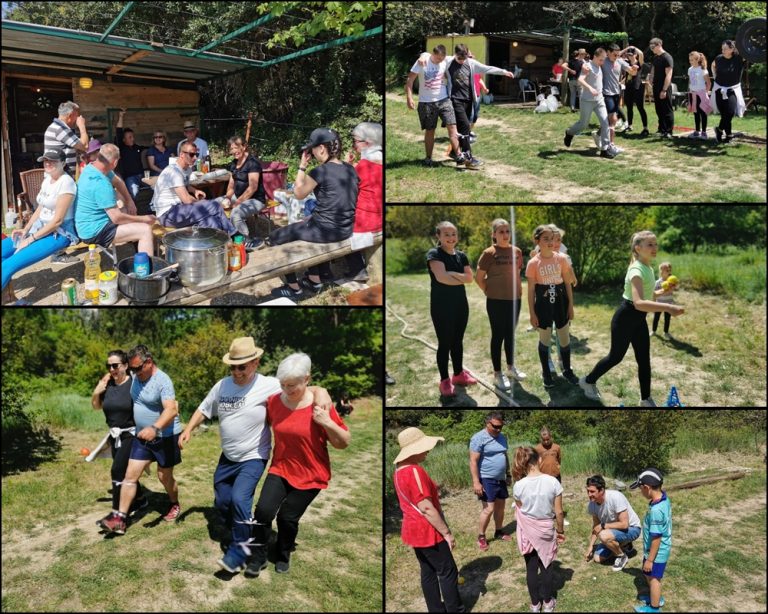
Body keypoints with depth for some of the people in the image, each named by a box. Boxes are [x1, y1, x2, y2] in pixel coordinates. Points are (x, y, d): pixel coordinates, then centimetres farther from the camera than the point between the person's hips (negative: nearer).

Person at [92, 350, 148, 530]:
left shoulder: (134, 384, -16)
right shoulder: (107, 384, 1)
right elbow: (96, 407, 13)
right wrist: (96, 392, -5)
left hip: (132, 434, -6)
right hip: (115, 435, 7)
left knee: (118, 471, -12)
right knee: (126, 470, 15)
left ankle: (116, 513, -6)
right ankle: (140, 499, 35)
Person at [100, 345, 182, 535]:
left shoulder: (162, 381, -24)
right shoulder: (136, 377, -1)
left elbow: (171, 410, -37)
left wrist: (155, 428, -51)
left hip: (165, 436, -6)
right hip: (142, 436, 6)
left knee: (164, 476, 11)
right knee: (130, 475, -2)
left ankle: (175, 505, 37)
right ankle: (120, 519, -2)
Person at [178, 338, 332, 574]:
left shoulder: (269, 385, -18)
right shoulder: (222, 385, -2)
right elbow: (204, 409, 12)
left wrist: (320, 391, -40)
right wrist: (188, 429, 2)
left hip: (253, 458, -6)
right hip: (227, 457, 6)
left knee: (239, 498, -23)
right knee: (221, 501, 14)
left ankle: (238, 553, -9)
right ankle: (239, 534, 42)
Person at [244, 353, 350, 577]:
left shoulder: (320, 406, -18)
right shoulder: (274, 401, -7)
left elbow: (344, 443, -12)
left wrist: (327, 423, -27)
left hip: (310, 475, -3)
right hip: (280, 468, 3)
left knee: (288, 517, 3)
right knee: (264, 510, -13)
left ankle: (283, 556, 34)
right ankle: (258, 557, 9)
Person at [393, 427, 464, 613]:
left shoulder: (400, 471, 6)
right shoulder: (414, 471, -25)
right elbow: (426, 508, -25)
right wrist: (447, 532, -18)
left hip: (414, 530, 9)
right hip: (427, 532, -9)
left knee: (428, 572, 15)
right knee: (448, 571, 2)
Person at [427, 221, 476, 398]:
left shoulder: (461, 255, 9)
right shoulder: (434, 254, -11)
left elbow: (470, 278, 0)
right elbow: (441, 277, -23)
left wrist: (454, 274, -17)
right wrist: (462, 279, -9)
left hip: (461, 304, 6)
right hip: (441, 306, -6)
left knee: (458, 341, 15)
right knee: (445, 343, -1)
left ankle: (459, 374, 28)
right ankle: (444, 381, 7)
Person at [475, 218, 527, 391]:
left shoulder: (517, 251, 4)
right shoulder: (489, 253, -11)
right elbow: (479, 278, -6)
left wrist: (519, 288, 8)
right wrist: (489, 292, -1)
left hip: (514, 299, 5)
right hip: (496, 301, -5)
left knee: (510, 334, 17)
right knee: (498, 335, 3)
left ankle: (511, 367, 31)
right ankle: (497, 373, 11)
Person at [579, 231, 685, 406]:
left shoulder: (648, 268, 5)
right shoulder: (637, 270, -26)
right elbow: (639, 303, -41)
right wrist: (668, 308, -48)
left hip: (639, 319, 8)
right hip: (625, 319, -8)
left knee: (644, 359, 10)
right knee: (616, 357, 7)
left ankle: (646, 399, 22)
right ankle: (588, 381, 29)